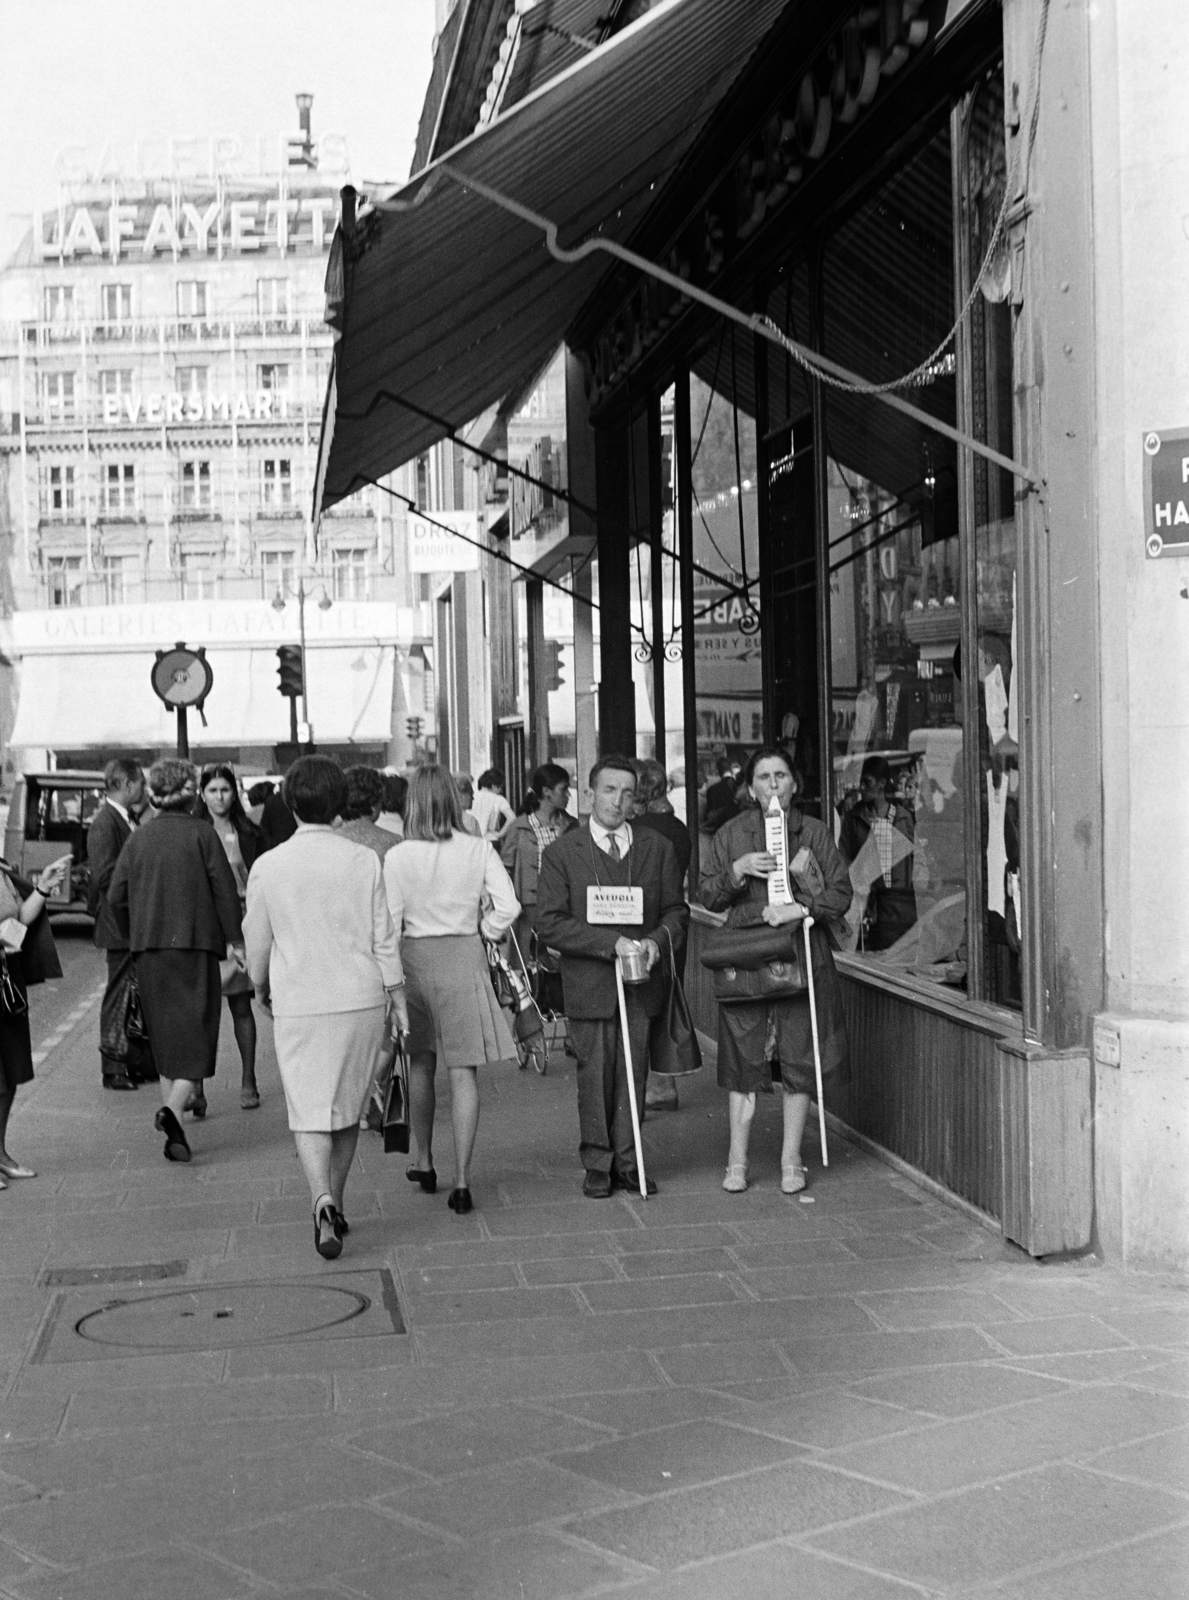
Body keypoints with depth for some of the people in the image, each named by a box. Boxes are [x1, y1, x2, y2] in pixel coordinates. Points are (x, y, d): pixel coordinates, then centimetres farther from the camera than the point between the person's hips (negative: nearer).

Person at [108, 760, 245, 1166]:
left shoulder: (139, 838, 6)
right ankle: (173, 1108, -23)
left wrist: (133, 938, 19)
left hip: (149, 949, 4)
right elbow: (224, 888, -7)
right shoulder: (201, 833, -4)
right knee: (195, 1031, -2)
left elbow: (116, 896, 6)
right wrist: (235, 939, 0)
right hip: (194, 943, -4)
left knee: (164, 1036, 14)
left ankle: (174, 1131, 19)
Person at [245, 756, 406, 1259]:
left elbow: (257, 944, 5)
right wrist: (397, 995, 8)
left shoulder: (268, 866, -4)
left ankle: (323, 1203, -20)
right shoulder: (365, 861, -4)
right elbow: (384, 938, -2)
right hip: (361, 998, 1)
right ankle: (335, 1206, 24)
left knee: (309, 1113, 0)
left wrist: (262, 985, 24)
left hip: (299, 1004, -1)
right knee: (347, 1110, 15)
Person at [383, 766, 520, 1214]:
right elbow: (508, 906, -11)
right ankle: (461, 1179, -3)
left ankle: (422, 1161, 31)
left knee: (420, 1064, 19)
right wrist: (485, 933, 8)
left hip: (415, 959, 1)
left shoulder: (398, 857, -7)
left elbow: (388, 923, -6)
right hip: (464, 959, 0)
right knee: (464, 1072, 2)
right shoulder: (478, 850, -5)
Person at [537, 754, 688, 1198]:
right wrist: (611, 943, -16)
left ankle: (627, 1161, 16)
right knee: (595, 1074, 2)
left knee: (633, 1073, 5)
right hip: (589, 983, -2)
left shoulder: (657, 848, 9)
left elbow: (676, 909, 13)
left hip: (642, 981, 2)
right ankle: (597, 1164, 14)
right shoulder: (561, 853, -1)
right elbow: (549, 923, -7)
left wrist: (656, 940, -10)